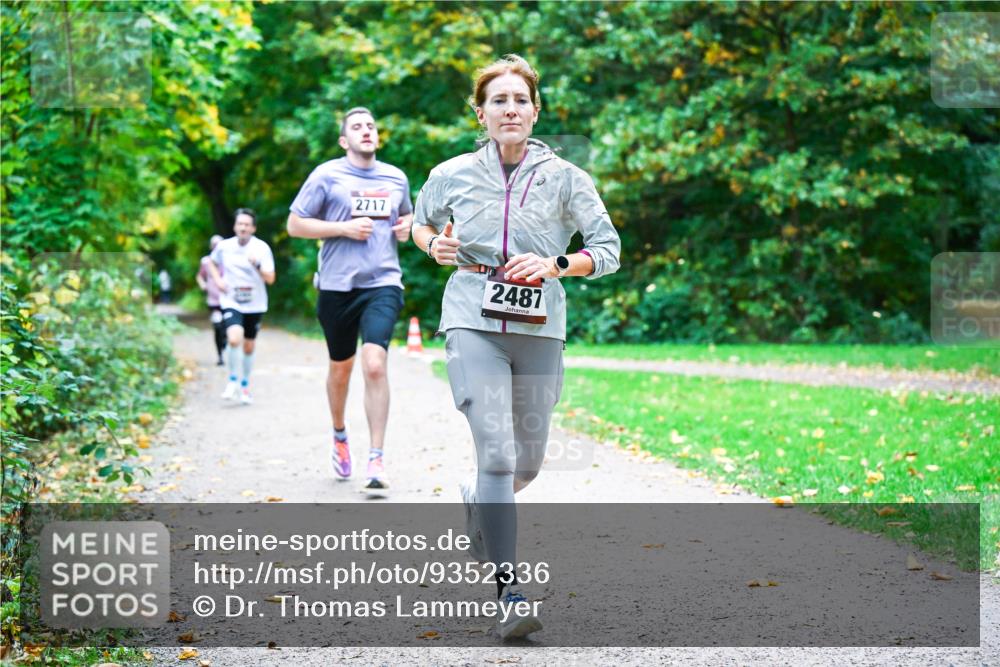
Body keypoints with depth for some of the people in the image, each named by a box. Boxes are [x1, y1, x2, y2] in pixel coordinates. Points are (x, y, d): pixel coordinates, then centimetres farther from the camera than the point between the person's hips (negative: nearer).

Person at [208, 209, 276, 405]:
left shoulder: (262, 248, -8)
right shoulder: (224, 246, -2)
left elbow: (270, 279, -11)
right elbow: (212, 263, 19)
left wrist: (257, 265, -28)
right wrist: (217, 279, 1)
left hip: (255, 304, 1)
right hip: (231, 302, -1)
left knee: (249, 347, 11)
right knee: (234, 339, -24)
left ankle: (245, 386, 31)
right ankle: (233, 380, -4)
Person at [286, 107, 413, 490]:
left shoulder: (396, 178, 12)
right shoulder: (326, 175, 0)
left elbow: (406, 215, 31)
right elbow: (295, 225, -1)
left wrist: (407, 228, 7)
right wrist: (344, 228, -12)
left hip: (383, 284, 1)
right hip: (337, 286, -1)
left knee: (374, 364, -17)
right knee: (340, 368, 14)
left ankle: (377, 459, -14)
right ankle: (340, 435, 42)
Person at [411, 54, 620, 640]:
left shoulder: (565, 177, 1)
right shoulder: (452, 175, 3)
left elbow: (610, 250, 2)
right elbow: (420, 221, 22)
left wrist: (555, 264, -15)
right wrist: (435, 247, -1)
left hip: (539, 329, 2)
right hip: (474, 324, -2)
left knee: (526, 464, 11)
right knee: (497, 452, -16)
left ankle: (477, 503, 46)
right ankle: (510, 593, -15)